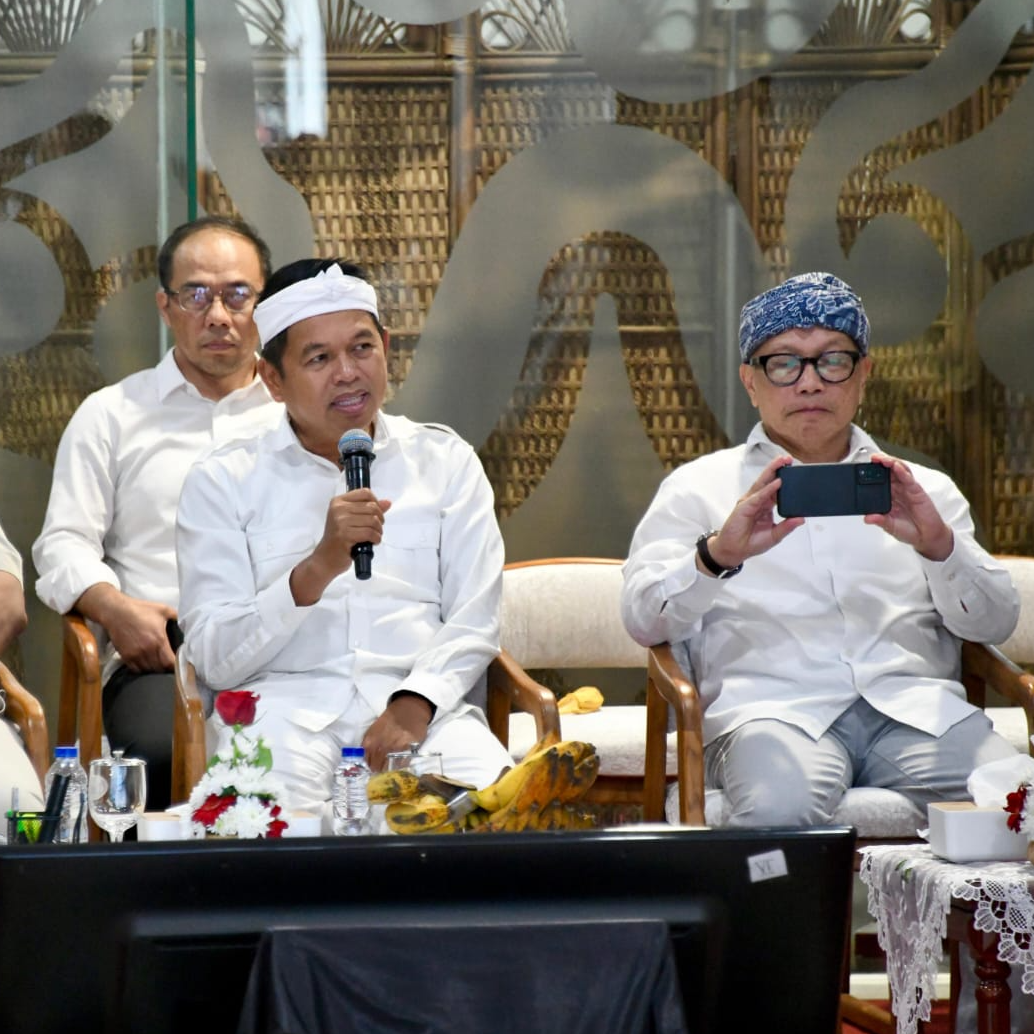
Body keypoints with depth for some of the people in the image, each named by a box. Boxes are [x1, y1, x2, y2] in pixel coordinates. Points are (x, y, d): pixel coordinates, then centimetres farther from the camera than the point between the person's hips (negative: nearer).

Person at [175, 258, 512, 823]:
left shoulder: (446, 462, 17)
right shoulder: (223, 480, 10)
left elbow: (473, 621, 8)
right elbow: (213, 659, 0)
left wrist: (414, 704, -12)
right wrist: (316, 570, -16)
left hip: (419, 701, 2)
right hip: (285, 702, -2)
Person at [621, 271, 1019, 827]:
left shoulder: (923, 490, 26)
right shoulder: (699, 486, 20)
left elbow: (995, 623, 13)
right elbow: (642, 618, 5)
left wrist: (939, 546, -8)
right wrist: (718, 555, -17)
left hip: (916, 703, 3)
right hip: (772, 703, -2)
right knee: (779, 812, -38)